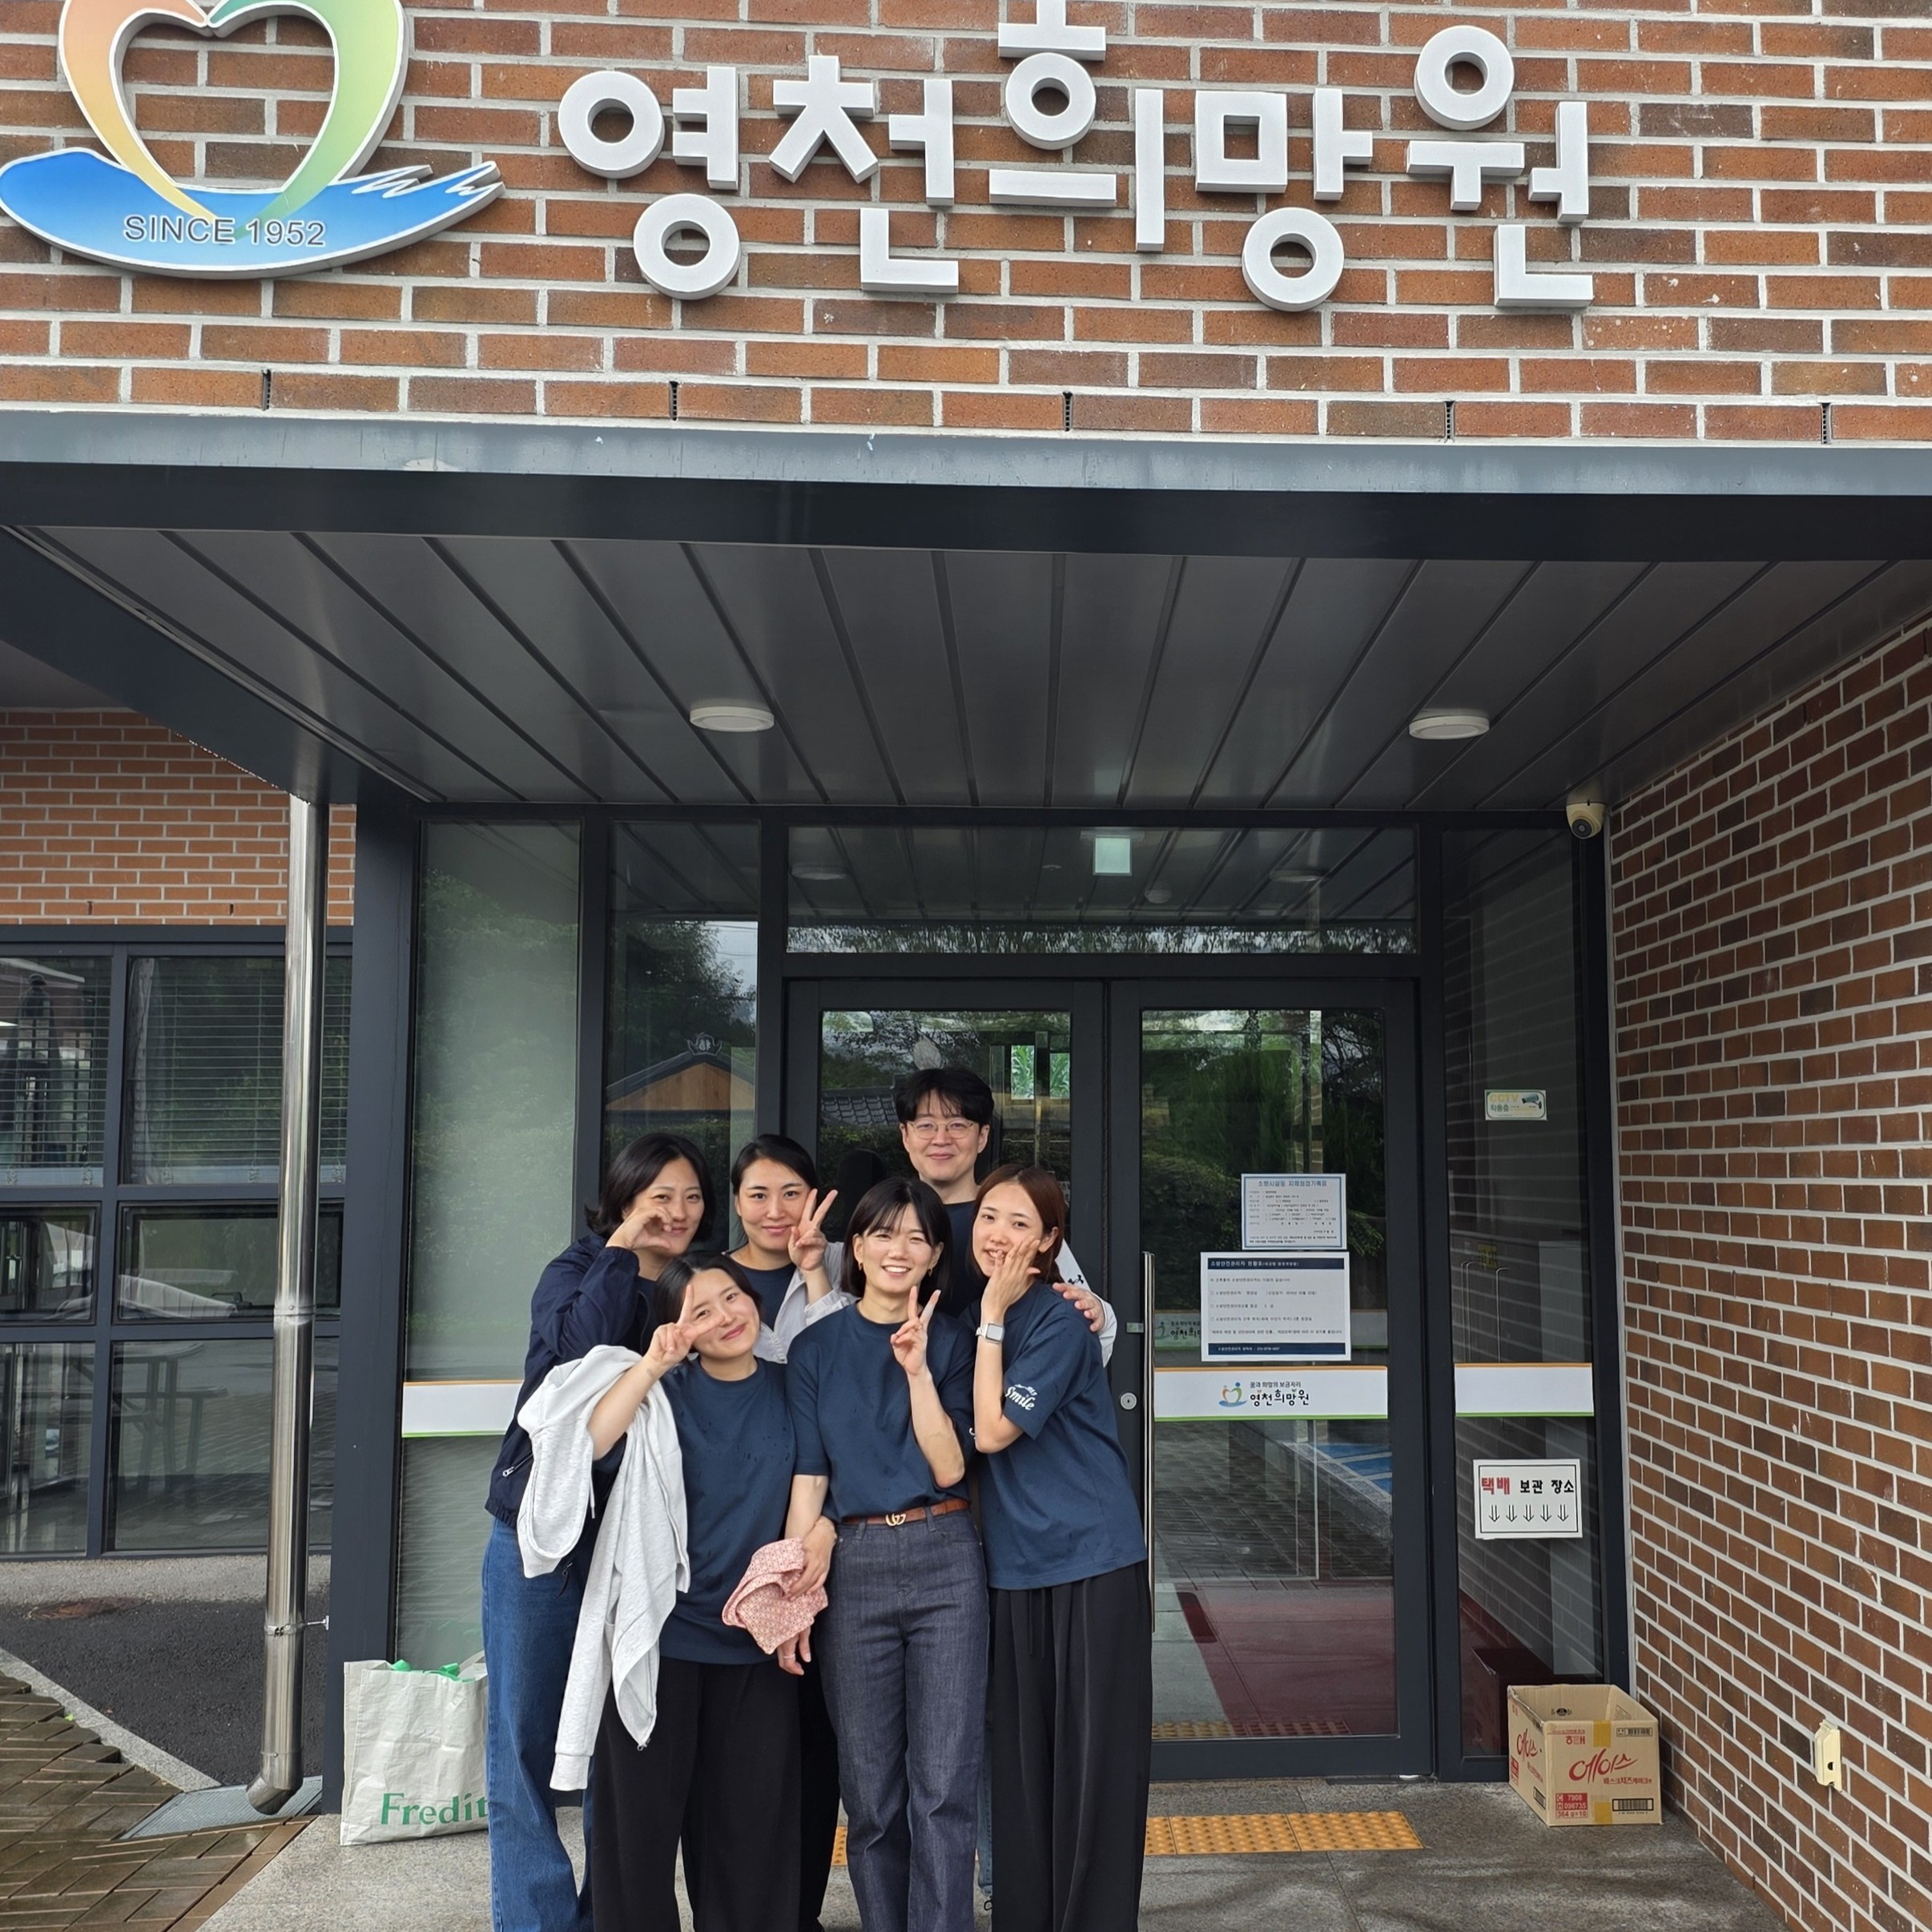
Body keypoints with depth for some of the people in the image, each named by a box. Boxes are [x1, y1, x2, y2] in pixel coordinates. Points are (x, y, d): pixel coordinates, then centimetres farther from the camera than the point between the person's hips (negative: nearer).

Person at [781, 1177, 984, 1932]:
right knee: (870, 1791, 7)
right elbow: (808, 1475, 3)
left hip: (944, 1562, -1)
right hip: (854, 1565, 1)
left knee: (943, 1786, -1)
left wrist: (918, 1370, -15)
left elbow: (949, 1466, -5)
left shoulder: (952, 1341, 4)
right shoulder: (816, 1348, 6)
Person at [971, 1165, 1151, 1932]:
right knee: (1019, 1763, 12)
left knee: (1093, 1764, 1)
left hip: (1091, 1564, -6)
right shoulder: (973, 1319, 8)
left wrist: (994, 1315, -15)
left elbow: (991, 1431, -18)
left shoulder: (1059, 1323, -12)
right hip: (1012, 1569, 6)